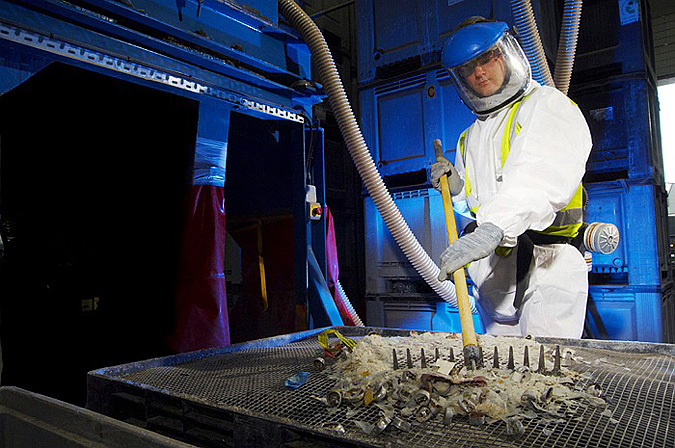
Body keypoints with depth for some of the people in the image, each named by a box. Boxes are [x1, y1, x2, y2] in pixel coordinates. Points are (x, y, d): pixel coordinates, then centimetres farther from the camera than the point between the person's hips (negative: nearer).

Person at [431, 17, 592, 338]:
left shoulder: (547, 104, -2)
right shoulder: (470, 138, 20)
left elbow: (543, 177, -23)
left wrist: (493, 228, -39)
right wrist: (457, 187, 5)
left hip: (546, 267, -6)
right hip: (492, 275, 6)